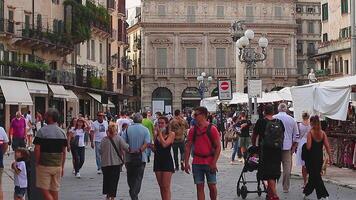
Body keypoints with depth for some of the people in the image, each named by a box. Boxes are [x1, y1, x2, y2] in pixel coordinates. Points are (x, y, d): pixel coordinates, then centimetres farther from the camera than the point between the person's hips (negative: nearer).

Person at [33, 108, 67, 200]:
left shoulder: (42, 131, -10)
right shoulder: (62, 132, 5)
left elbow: (37, 149, -13)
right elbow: (64, 152, 8)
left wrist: (37, 163, 0)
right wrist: (62, 167, 14)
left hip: (44, 165, -5)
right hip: (57, 165, 5)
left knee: (45, 190, 1)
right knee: (54, 192, 10)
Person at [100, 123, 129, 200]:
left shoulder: (104, 139, -1)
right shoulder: (118, 138, -8)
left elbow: (101, 152, 2)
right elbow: (125, 147, -21)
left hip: (105, 163, 2)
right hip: (116, 162, -2)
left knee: (106, 179, 17)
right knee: (114, 180, 5)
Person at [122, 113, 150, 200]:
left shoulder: (128, 129, 1)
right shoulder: (145, 130, -2)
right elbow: (146, 143, -14)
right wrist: (139, 151, -13)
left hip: (129, 158, 1)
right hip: (141, 157, -1)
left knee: (130, 177, 15)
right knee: (138, 177, 4)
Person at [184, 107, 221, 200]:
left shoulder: (212, 129, -5)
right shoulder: (193, 130, 6)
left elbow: (218, 147, -7)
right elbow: (188, 147, 7)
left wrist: (214, 163, -13)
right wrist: (186, 163, 0)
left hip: (209, 163, -3)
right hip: (197, 163, 3)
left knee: (212, 186, 1)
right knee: (199, 187, 4)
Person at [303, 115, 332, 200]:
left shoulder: (310, 133, -12)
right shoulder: (323, 133, 0)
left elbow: (308, 147, -17)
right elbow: (327, 146, -3)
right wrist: (330, 157, 3)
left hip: (311, 157, -4)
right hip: (319, 158, 4)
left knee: (315, 177, 2)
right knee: (313, 177, 16)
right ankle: (306, 193, 24)